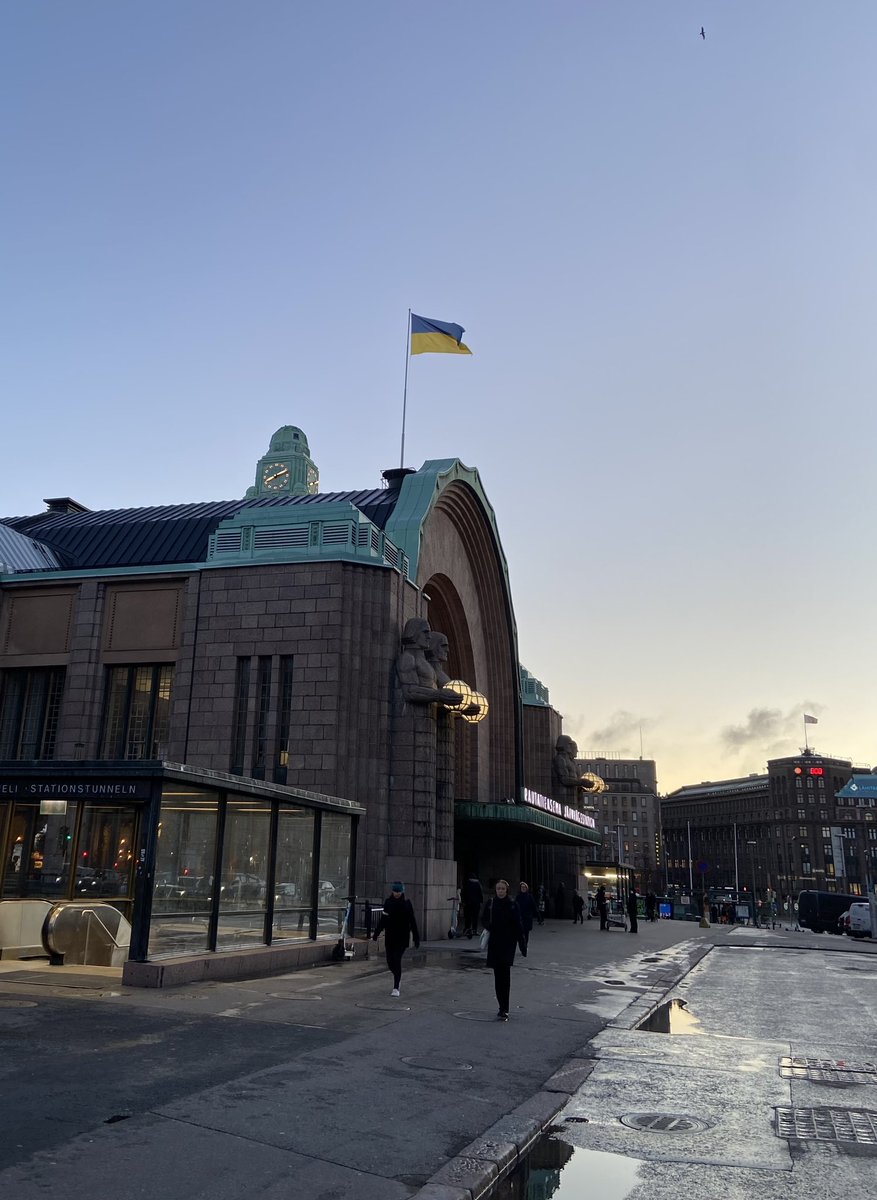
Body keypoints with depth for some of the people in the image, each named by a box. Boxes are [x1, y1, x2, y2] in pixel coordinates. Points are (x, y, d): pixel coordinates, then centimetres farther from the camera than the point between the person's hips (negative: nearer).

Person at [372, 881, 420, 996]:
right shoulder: (388, 902, 2)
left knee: (397, 960, -10)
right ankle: (398, 978, 36)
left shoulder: (407, 903, -4)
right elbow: (382, 919, 8)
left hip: (402, 937, -3)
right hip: (389, 936, 3)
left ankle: (396, 988, -1)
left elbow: (412, 921, -2)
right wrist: (376, 934, 6)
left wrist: (416, 938, -3)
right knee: (390, 961, 6)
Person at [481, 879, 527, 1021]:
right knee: (498, 974, 7)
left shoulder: (512, 905, -4)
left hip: (508, 943, -3)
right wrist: (488, 925, -12)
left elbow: (518, 926, -2)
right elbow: (484, 919, 11)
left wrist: (522, 945, -3)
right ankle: (503, 1008, 18)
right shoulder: (490, 903, 2)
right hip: (494, 943, 3)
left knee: (504, 972, -15)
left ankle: (504, 1009, -16)